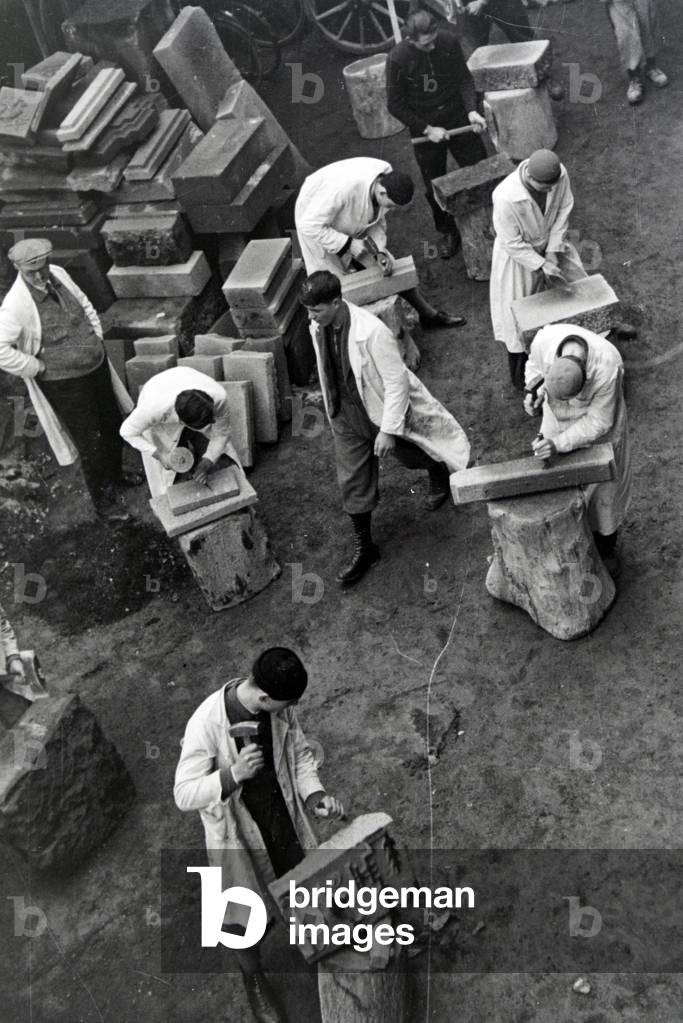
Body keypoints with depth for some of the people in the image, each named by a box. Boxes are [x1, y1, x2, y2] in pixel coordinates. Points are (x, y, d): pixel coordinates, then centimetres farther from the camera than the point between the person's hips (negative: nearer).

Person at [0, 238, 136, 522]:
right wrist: (39, 367, -19)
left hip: (97, 367, 7)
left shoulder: (58, 275, -4)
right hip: (63, 383, -7)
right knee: (90, 443, 3)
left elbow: (85, 306, 13)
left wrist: (97, 340, 7)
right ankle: (103, 502, 24)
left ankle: (115, 474, 50)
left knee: (113, 426, 22)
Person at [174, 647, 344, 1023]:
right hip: (236, 828, -4)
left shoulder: (278, 706, -19)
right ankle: (253, 978, 47)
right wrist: (233, 774, -42)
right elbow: (184, 795, -27)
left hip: (283, 812, 5)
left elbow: (299, 752, -3)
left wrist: (314, 795, -19)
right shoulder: (207, 724, -34)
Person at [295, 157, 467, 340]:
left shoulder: (387, 179, -22)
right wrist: (349, 244, -34)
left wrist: (379, 251, -21)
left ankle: (429, 315, 15)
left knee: (389, 267, 4)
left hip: (354, 226, 5)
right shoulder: (342, 187, -43)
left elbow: (377, 220, -5)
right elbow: (309, 226, -36)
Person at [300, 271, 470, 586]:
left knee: (412, 454, 22)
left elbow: (397, 381, -26)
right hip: (346, 415, 5)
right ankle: (364, 548, 23)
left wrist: (388, 430, -24)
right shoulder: (318, 328, -11)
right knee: (352, 482, 7)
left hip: (384, 409, -5)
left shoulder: (371, 332, -32)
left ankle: (440, 478, 58)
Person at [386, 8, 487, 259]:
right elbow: (395, 105, -13)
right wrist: (427, 129, -15)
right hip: (424, 128, -2)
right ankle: (448, 233, 31)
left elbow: (464, 78, -2)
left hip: (457, 118, 2)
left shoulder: (449, 40, -14)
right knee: (435, 186, 10)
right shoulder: (398, 59, -21)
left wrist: (472, 110, -18)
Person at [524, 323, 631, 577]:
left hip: (597, 422, -3)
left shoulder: (607, 368, -41)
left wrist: (558, 444, -34)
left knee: (603, 489, 15)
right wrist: (533, 390, -24)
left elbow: (598, 423, -27)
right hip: (557, 420, 3)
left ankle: (606, 550, 39)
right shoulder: (544, 339, -33)